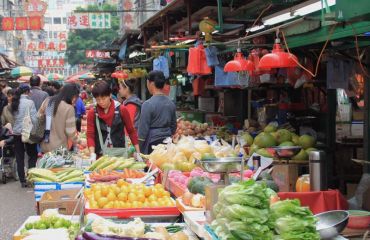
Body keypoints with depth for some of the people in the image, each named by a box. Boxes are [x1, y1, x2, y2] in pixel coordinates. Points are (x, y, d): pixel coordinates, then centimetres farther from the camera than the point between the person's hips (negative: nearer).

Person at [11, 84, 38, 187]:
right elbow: (34, 119, -13)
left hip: (16, 132, 5)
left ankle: (22, 181, 11)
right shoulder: (29, 102, -11)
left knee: (19, 158, 8)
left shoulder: (14, 103, 5)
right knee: (33, 155, 9)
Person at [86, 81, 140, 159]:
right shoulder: (92, 113, 0)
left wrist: (138, 153, 0)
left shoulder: (121, 110, -3)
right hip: (100, 155, 1)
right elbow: (90, 135, -2)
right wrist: (92, 154, -17)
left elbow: (131, 131, 3)